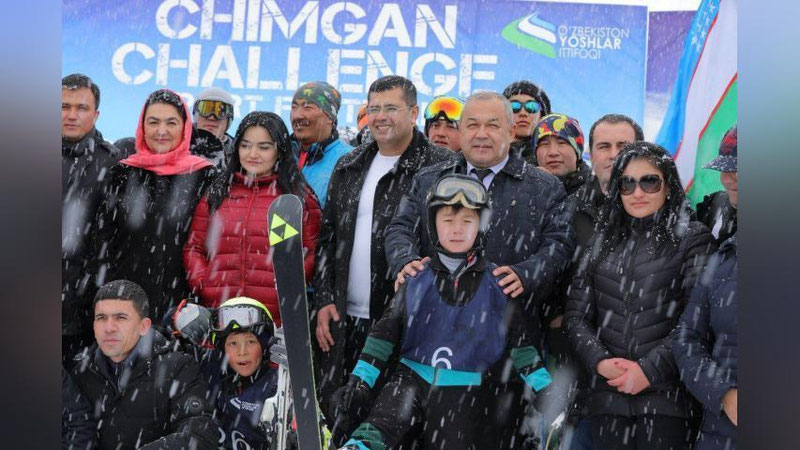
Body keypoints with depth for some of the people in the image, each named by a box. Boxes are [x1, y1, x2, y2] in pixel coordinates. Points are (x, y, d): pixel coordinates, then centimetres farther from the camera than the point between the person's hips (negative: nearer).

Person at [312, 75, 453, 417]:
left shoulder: (441, 168, -4)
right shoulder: (348, 167, 14)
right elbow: (327, 238, 16)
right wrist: (324, 300, 7)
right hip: (343, 321, 5)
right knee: (332, 414, 11)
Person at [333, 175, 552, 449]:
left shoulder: (496, 283, 3)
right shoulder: (417, 279, 3)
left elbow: (518, 338, 8)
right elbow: (386, 331, 5)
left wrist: (547, 393, 5)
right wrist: (359, 384, -2)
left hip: (463, 393, 0)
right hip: (411, 378, 0)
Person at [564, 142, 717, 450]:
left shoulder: (693, 239, 2)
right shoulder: (604, 242, 13)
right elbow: (576, 314, 9)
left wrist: (650, 369, -13)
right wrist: (599, 360, -7)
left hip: (665, 397, -3)